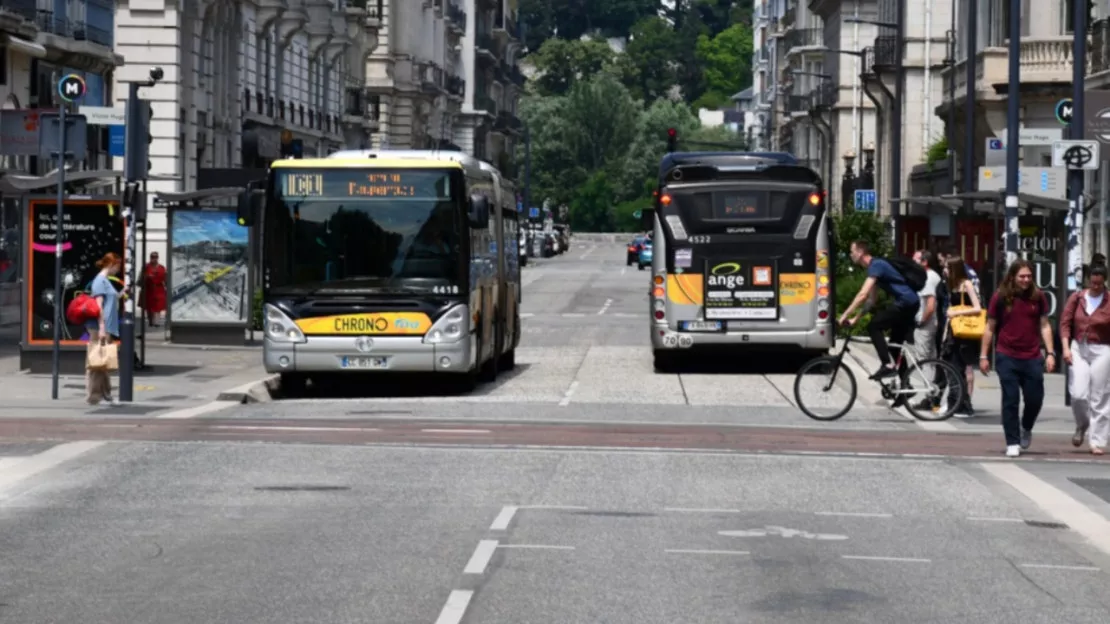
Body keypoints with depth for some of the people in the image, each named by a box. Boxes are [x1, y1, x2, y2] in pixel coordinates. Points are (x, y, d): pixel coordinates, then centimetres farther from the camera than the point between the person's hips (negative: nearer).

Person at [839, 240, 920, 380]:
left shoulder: (876, 265, -14)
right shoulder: (875, 266, 17)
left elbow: (863, 295, -22)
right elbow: (872, 299, 23)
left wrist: (845, 315, -19)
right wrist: (855, 318, 18)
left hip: (905, 302, -10)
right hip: (910, 303, 10)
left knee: (873, 326, -13)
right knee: (896, 343, 13)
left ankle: (888, 365, -18)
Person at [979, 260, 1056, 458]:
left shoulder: (1038, 297, 4)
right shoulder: (1000, 297, -1)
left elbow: (1044, 326, 8)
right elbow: (990, 328, 4)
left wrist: (1050, 353, 0)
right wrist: (983, 356, 2)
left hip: (1032, 358, 2)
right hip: (1007, 357, -2)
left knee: (1035, 399, 3)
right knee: (1010, 401, -1)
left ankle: (1026, 429, 33)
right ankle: (1012, 443, 6)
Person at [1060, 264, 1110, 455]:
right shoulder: (1077, 298, 5)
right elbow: (1065, 323, 5)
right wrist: (1066, 347, -6)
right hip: (1078, 349, 2)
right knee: (1078, 394, -7)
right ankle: (1081, 426, 24)